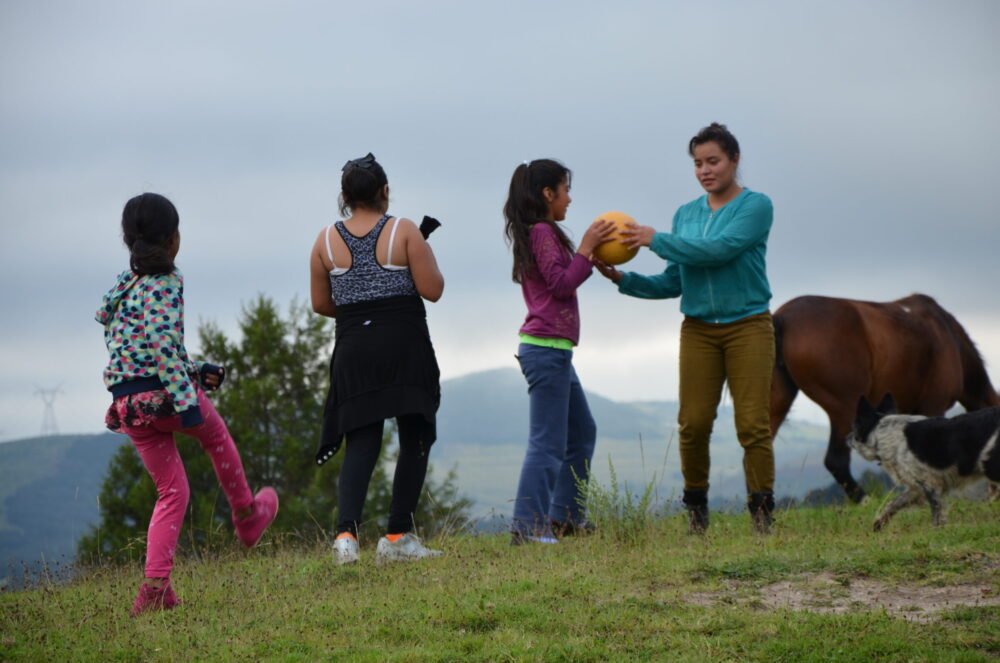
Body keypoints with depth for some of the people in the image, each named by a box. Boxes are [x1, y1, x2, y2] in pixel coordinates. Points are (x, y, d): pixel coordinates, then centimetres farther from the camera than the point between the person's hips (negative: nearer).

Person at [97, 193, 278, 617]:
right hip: (164, 391, -6)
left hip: (127, 403, 6)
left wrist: (196, 372, 25)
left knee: (172, 491, 14)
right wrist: (187, 402, -24)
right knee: (216, 435, 27)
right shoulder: (166, 281, -9)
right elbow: (163, 343, -22)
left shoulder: (121, 287, 15)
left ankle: (155, 587, 2)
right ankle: (247, 517, 45)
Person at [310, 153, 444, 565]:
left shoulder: (326, 241, 4)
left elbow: (320, 304, 9)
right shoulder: (404, 232, -4)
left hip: (354, 349, 3)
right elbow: (432, 290, -6)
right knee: (416, 438, 8)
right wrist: (427, 256, 12)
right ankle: (398, 537, 3)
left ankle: (346, 532, -19)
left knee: (360, 443, 2)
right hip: (405, 346, -3)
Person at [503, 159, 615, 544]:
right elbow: (561, 284, -18)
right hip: (547, 349, -11)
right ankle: (528, 528, -14)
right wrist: (586, 248, -13)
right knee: (548, 443, -12)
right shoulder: (543, 232, -11)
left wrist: (592, 258, 14)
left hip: (553, 351, 11)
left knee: (582, 432, 19)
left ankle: (566, 518, 22)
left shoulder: (530, 234, 18)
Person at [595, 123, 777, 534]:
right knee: (693, 423, -6)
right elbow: (671, 284, 12)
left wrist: (656, 240, -14)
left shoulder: (756, 206, -4)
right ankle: (696, 506, 9)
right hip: (699, 330, 4)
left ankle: (762, 515, -4)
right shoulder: (685, 215, 11)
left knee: (753, 423, -8)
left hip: (748, 327, -4)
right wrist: (622, 279, -3)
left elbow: (719, 249, -19)